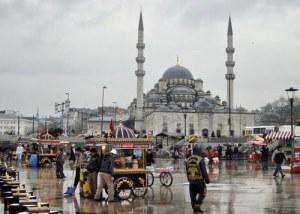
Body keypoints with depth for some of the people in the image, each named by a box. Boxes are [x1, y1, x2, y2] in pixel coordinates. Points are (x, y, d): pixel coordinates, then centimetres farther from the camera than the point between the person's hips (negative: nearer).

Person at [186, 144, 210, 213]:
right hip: (200, 181, -5)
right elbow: (204, 171, -15)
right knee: (202, 194, 14)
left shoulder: (188, 160, 4)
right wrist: (207, 179, -3)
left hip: (191, 181, 5)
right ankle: (197, 206, 1)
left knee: (193, 196, 13)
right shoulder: (200, 160, -16)